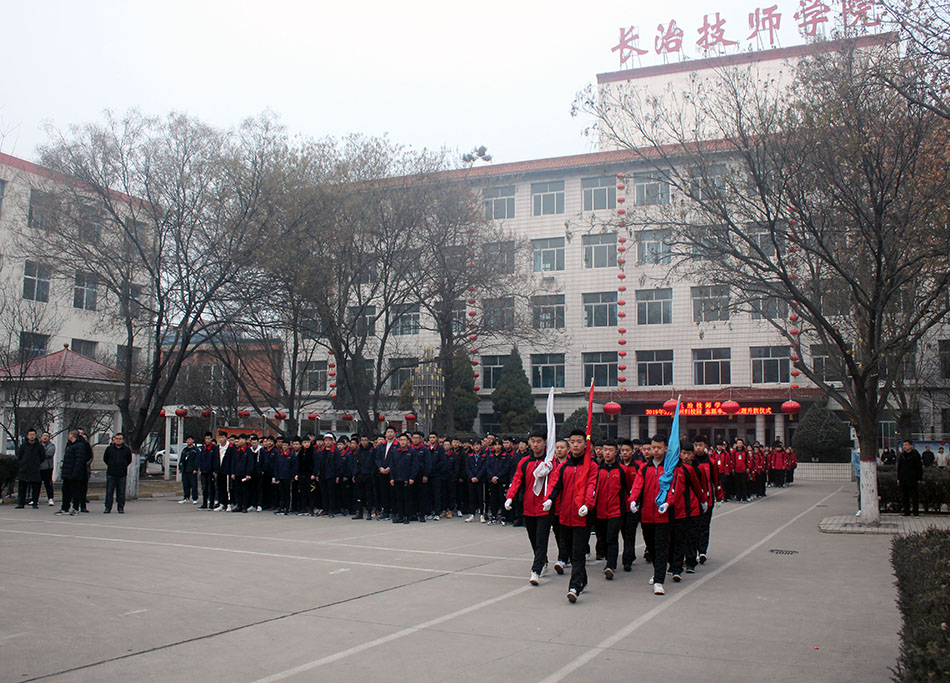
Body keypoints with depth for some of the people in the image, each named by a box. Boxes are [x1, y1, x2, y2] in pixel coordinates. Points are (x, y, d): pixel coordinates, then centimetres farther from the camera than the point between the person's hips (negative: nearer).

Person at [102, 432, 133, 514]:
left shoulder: (127, 449, 3)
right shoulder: (109, 448, 4)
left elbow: (129, 460, 14)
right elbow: (105, 459, 16)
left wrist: (124, 466, 9)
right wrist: (111, 466, 14)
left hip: (122, 474, 0)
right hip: (111, 474, 0)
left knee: (121, 492, 3)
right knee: (109, 492, 1)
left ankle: (121, 508, 10)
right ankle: (108, 508, 7)